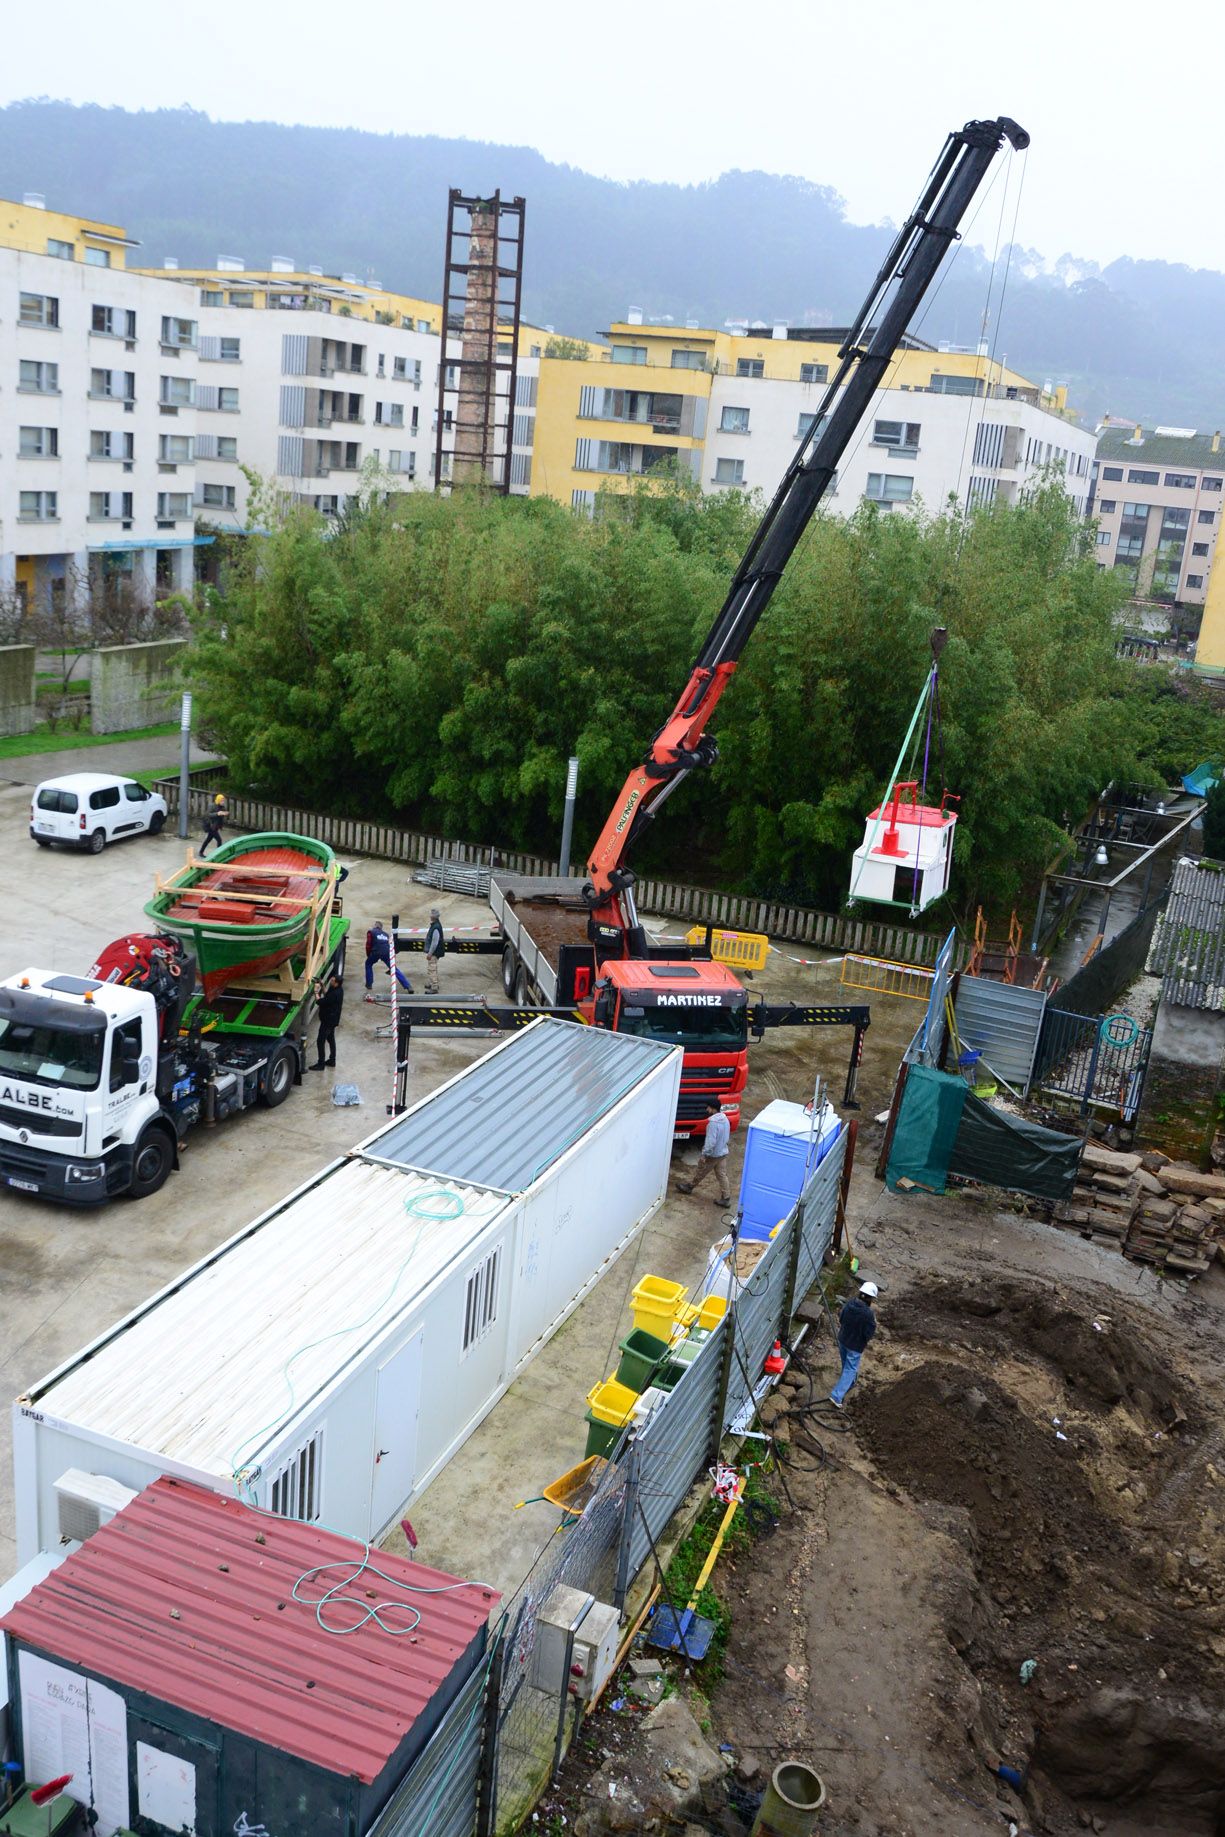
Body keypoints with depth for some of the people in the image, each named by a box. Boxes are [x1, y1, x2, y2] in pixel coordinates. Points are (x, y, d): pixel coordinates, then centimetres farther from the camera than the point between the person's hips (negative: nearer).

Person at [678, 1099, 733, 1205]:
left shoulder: (713, 1123, -27)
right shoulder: (725, 1120, 1)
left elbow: (711, 1141, -28)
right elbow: (727, 1137, 13)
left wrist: (704, 1154, -21)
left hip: (713, 1154, -7)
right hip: (723, 1153, 7)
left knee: (701, 1172, 14)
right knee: (722, 1175, 10)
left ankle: (689, 1186, 33)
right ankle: (726, 1198, 9)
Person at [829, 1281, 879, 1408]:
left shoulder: (848, 1304, -12)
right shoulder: (868, 1314, -31)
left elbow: (840, 1319, 3)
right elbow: (869, 1334, -23)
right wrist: (873, 1324, -7)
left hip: (842, 1339, 6)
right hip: (855, 1346, -6)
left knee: (847, 1364, 29)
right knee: (850, 1370, 7)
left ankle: (849, 1382, 54)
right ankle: (837, 1396, 2)